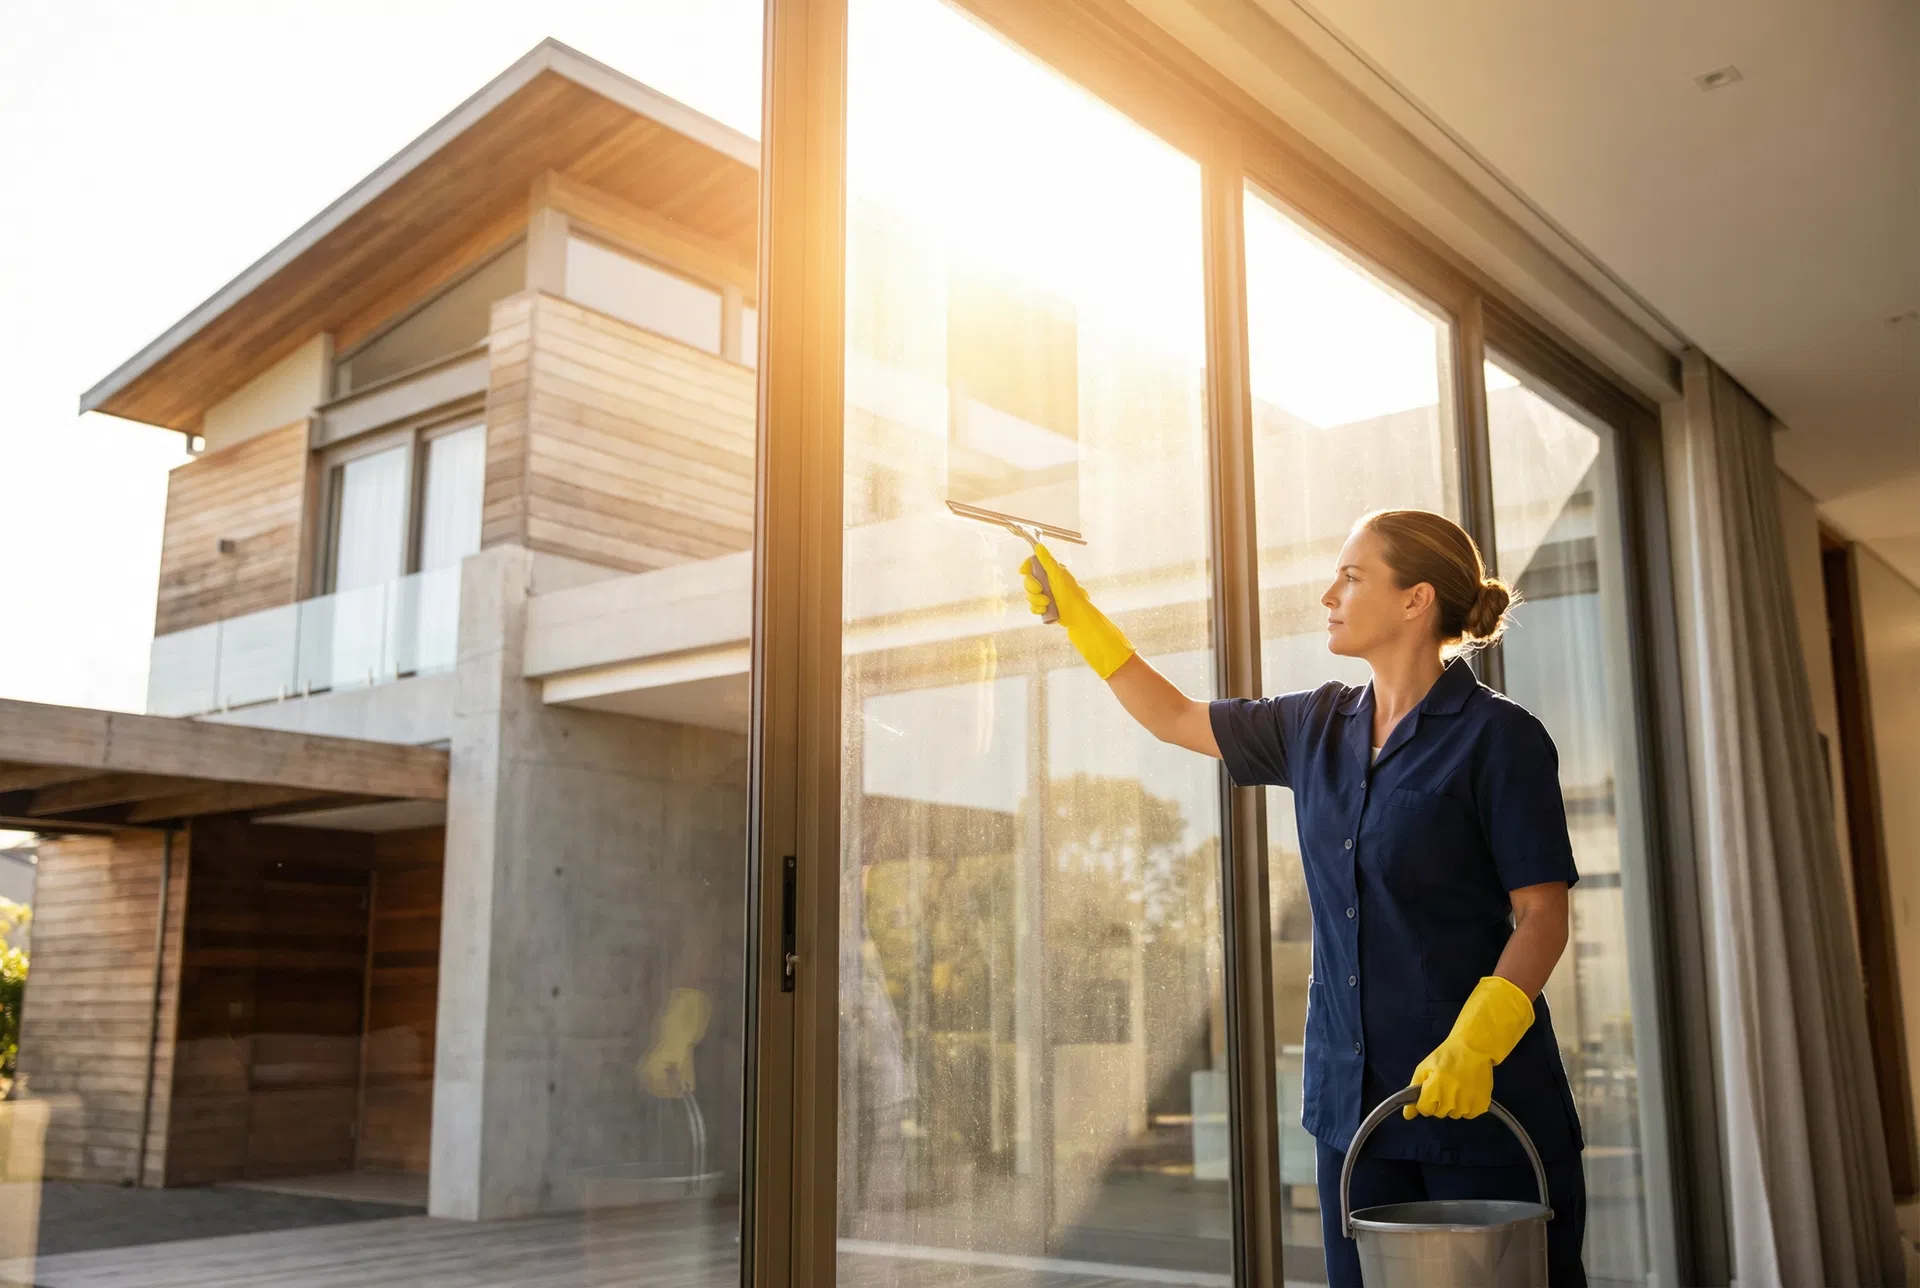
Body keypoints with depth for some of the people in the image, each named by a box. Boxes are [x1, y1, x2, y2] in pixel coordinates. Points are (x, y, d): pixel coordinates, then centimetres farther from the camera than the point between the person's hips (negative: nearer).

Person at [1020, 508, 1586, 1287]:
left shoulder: (1498, 736, -8)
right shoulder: (1317, 728, 10)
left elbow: (1542, 915, -10)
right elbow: (1175, 718, 21)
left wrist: (1476, 1042, -24)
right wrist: (1076, 614, 19)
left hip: (1484, 1105, -5)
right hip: (1354, 1101, 6)